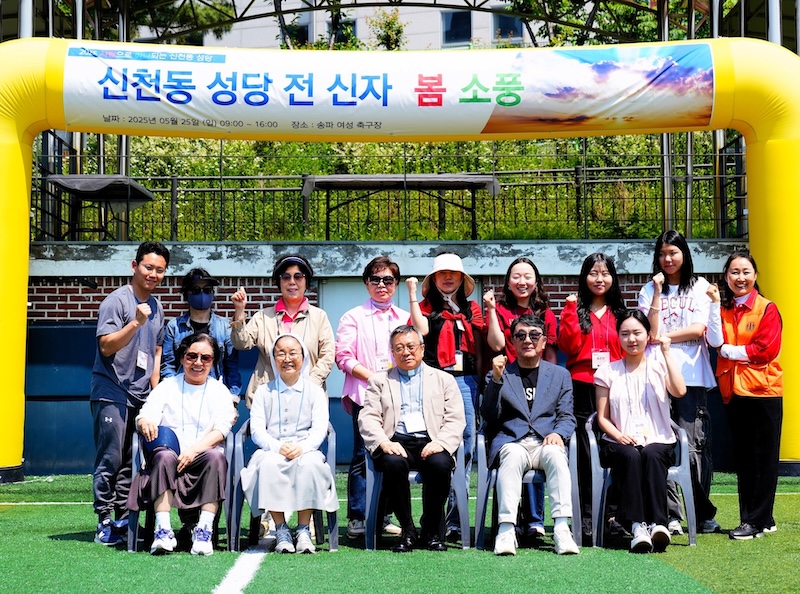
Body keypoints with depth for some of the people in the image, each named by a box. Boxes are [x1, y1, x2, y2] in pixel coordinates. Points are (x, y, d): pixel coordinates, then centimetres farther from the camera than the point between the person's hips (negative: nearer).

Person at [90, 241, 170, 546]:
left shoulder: (156, 307, 15)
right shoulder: (117, 301, -7)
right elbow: (106, 346, -14)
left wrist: (155, 390, 15)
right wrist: (136, 323, -25)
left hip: (141, 396, 7)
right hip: (112, 393, -6)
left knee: (132, 463, 7)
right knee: (110, 460, -6)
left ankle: (124, 520, 13)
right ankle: (105, 522, -1)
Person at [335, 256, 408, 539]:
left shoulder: (405, 318, 18)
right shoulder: (354, 317, 7)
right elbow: (343, 356, -2)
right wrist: (371, 376, -14)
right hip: (364, 395, -3)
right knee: (363, 455, -5)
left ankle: (383, 516, 11)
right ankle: (356, 518, 0)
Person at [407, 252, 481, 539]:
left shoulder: (471, 309, 19)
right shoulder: (426, 307, 9)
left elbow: (478, 348, 17)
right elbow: (421, 329, -12)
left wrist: (481, 380, 6)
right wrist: (412, 295, -8)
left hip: (466, 380, 3)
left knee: (466, 444, -2)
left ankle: (454, 516, 4)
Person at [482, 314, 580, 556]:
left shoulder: (560, 375, 21)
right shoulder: (499, 374, 17)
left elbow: (567, 417, 13)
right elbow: (489, 416, 5)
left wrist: (558, 433, -10)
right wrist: (497, 380, -6)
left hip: (545, 442, 1)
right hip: (510, 442, -1)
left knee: (555, 454, -35)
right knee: (513, 455, -37)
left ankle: (562, 529, -41)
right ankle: (506, 530, -43)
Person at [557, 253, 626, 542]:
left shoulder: (618, 312, 14)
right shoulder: (575, 309, 6)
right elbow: (569, 346, -8)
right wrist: (571, 311, -12)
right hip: (582, 386, -2)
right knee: (585, 453, 0)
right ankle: (586, 517, 3)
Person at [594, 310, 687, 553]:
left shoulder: (659, 366, 12)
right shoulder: (608, 372, 13)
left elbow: (679, 391, -10)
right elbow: (602, 417, 10)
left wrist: (667, 352, -5)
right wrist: (618, 435, -11)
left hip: (658, 442, 0)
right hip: (620, 444, 0)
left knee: (652, 455, -35)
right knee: (630, 456, -34)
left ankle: (658, 523, -41)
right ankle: (637, 525, -41)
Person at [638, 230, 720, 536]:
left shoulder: (699, 287, 11)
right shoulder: (649, 290, 14)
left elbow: (698, 329, -1)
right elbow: (651, 332, 1)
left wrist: (662, 338, -2)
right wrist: (658, 292, -2)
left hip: (691, 376, -1)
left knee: (694, 446, -5)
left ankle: (704, 515, 4)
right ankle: (671, 516, -1)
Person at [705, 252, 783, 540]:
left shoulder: (767, 309, -3)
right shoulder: (723, 310, 11)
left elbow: (766, 349, -13)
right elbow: (715, 341, -5)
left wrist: (729, 350, -7)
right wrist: (715, 304, -9)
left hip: (763, 390, -6)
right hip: (733, 392, 6)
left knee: (763, 458, -2)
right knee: (742, 459, 9)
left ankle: (757, 520, 1)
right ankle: (762, 519, 18)